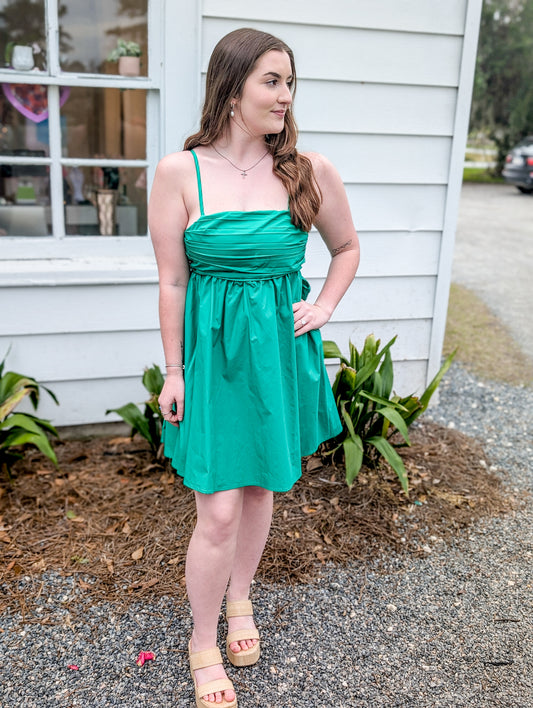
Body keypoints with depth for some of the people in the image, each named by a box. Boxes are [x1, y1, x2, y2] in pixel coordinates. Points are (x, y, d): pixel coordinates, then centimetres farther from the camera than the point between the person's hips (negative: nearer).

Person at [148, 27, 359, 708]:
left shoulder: (310, 171, -3)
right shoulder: (179, 172, -8)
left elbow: (347, 249, 14)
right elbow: (171, 281, -5)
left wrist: (322, 307, 0)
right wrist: (174, 372, -2)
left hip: (282, 350, 3)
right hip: (214, 350, -2)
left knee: (261, 487, 17)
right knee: (219, 511, -1)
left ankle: (239, 596, 45)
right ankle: (202, 641, 25)